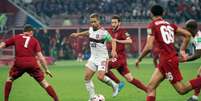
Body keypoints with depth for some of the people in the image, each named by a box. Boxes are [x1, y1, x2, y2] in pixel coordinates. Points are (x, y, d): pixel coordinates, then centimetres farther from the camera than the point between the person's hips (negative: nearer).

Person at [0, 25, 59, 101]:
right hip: (32, 63, 0)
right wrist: (46, 69, 8)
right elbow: (40, 56, 6)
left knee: (10, 78, 24)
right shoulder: (34, 41, 13)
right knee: (43, 82, 7)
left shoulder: (16, 38, 15)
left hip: (19, 63, 0)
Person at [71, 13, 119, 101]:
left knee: (100, 77, -23)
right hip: (93, 57, 7)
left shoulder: (103, 32, -17)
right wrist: (78, 34, 34)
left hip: (102, 57, -7)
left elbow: (112, 41, -11)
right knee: (87, 77, -2)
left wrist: (113, 50, -27)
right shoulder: (91, 29, 4)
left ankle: (114, 85, 5)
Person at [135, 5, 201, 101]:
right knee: (150, 87, 6)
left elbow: (149, 47, -14)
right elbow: (187, 34, 13)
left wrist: (139, 59, 0)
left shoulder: (152, 25, -7)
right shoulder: (169, 25, 14)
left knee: (181, 90, -4)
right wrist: (182, 50, 19)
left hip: (167, 60, -8)